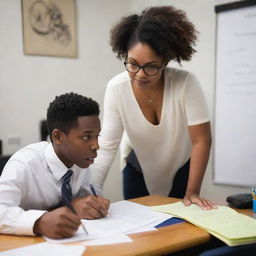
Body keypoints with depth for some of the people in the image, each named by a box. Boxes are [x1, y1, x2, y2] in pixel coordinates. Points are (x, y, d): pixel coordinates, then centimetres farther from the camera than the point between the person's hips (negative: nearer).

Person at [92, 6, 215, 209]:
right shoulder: (116, 88, -24)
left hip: (181, 169, -1)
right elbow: (107, 147, -22)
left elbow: (201, 140, -24)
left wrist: (192, 192, -23)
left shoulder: (186, 83, -29)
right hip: (137, 170, 1)